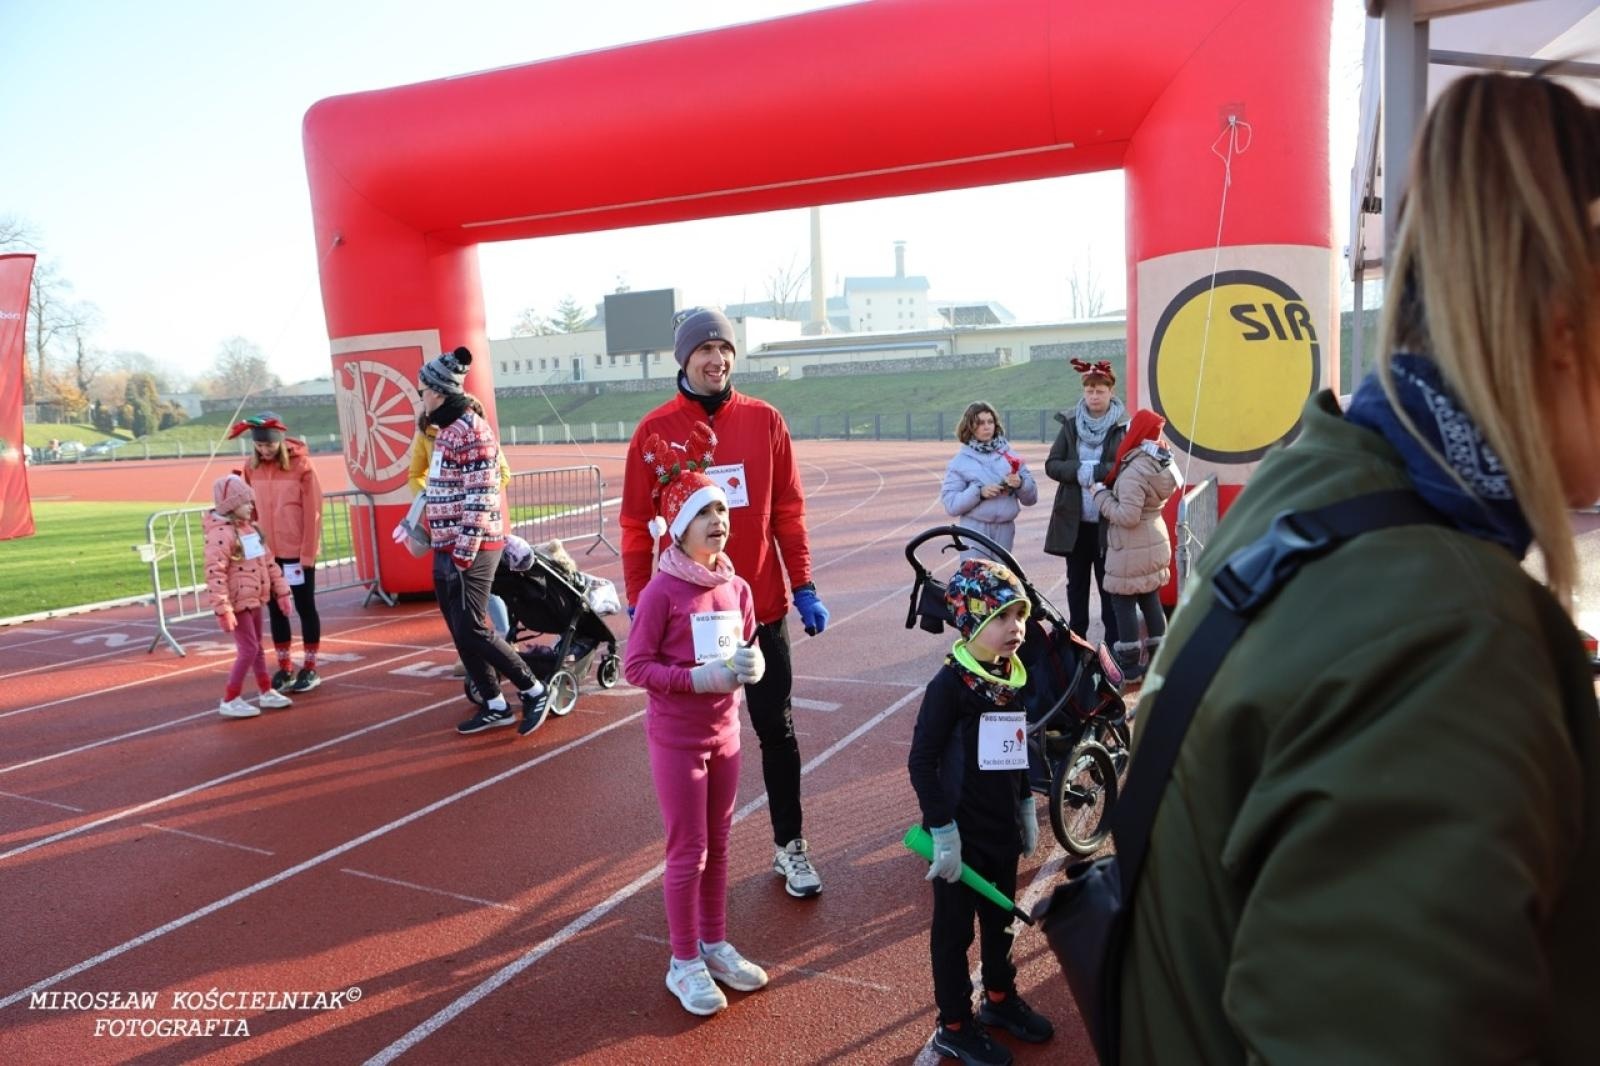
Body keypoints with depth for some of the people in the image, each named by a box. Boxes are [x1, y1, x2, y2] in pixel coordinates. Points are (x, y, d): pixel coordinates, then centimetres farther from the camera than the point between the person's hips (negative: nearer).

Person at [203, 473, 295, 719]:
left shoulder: (250, 528, 9)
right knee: (248, 649, -7)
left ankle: (267, 692, 28)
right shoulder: (221, 534, -19)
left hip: (255, 599, 9)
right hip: (238, 602, -9)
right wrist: (223, 610, -29)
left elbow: (268, 560, 16)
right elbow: (214, 574, -26)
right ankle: (230, 700, 4)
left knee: (257, 647, 18)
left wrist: (281, 590, 14)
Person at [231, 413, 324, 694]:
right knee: (275, 608, 11)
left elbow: (312, 511, -11)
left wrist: (307, 553, -12)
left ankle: (310, 669, 16)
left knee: (305, 607, 6)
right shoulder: (251, 467, 2)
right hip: (267, 552, 5)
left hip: (298, 551, -4)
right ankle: (285, 668, 23)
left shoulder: (301, 464, -11)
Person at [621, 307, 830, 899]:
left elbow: (787, 511, 3)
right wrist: (639, 606, -4)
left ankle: (790, 845, 27)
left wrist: (803, 587, 0)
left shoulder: (765, 421, 1)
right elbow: (636, 527, -2)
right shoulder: (656, 430, -4)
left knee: (777, 729, 11)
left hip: (762, 607, 2)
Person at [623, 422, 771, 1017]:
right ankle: (684, 962, 24)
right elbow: (635, 666, -16)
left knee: (717, 846, 18)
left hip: (725, 733, 6)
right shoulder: (661, 592, -18)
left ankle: (715, 945, 36)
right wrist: (698, 679, -26)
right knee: (688, 852, 6)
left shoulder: (737, 588, -1)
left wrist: (751, 664, -12)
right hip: (676, 739, -5)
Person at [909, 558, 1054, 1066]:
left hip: (1003, 828, 7)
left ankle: (1000, 997, 45)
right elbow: (921, 763, -20)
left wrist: (1026, 809, 17)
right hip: (962, 833, -7)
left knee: (1001, 918, 23)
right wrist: (942, 832, -19)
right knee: (955, 929, 10)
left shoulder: (1013, 674, 0)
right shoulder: (950, 684, -21)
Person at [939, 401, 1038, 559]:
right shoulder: (960, 461, 1)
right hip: (974, 530, -3)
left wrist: (1020, 484, -11)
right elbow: (950, 504, -6)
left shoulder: (1010, 455, 7)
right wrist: (979, 492, -18)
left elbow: (1031, 498, 9)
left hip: (1004, 530, 3)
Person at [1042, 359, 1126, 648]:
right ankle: (1075, 639, 26)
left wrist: (1096, 471, -21)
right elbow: (1051, 465, 1)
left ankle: (1113, 643, 15)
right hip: (1074, 519, 4)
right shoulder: (1071, 424, 4)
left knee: (1108, 583, 5)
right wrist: (1078, 470, -15)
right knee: (1076, 582, 14)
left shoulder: (1123, 427, -6)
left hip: (1108, 521, -3)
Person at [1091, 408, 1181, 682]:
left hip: (1132, 549, -9)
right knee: (1150, 600, 15)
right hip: (1154, 542, 9)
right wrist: (1110, 491, 11)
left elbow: (1127, 516, -26)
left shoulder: (1134, 472, -23)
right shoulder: (1162, 462, 4)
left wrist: (1101, 495, -13)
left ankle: (1129, 666, 7)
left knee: (1123, 603, 1)